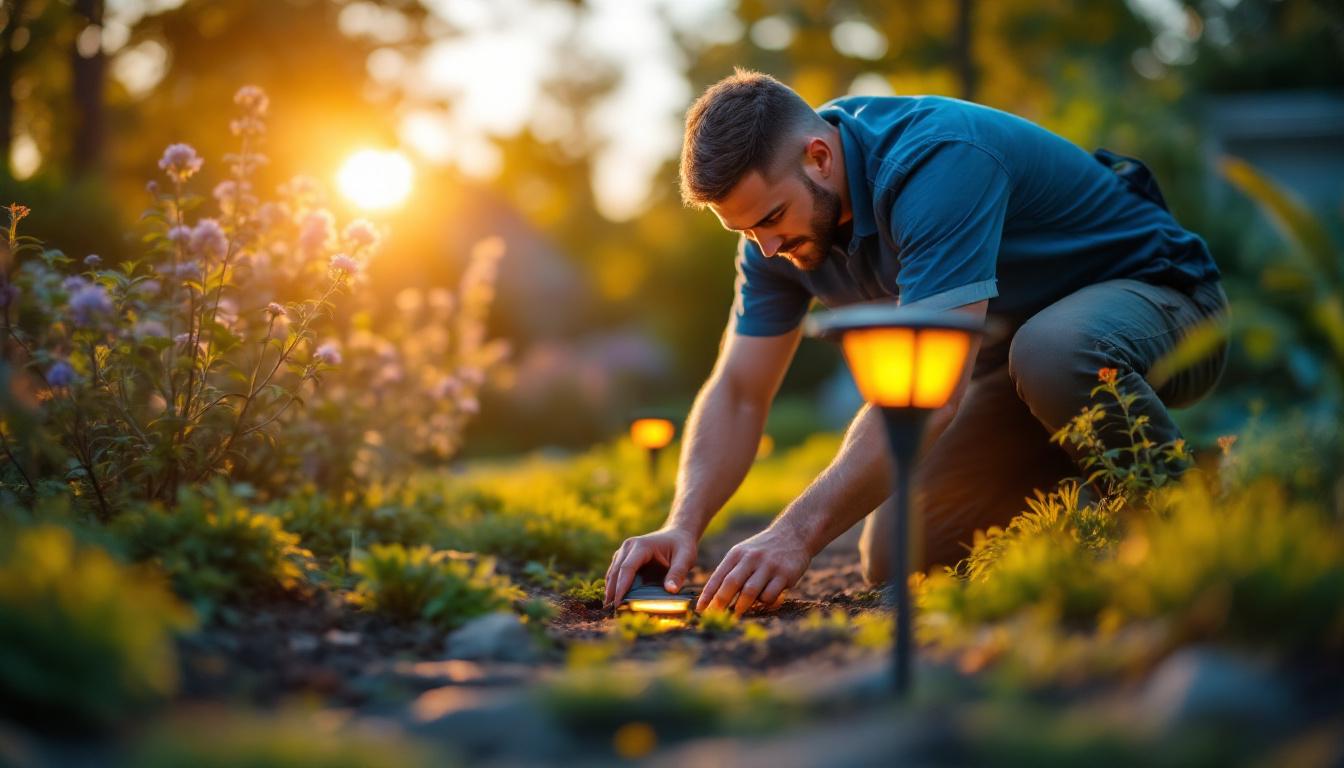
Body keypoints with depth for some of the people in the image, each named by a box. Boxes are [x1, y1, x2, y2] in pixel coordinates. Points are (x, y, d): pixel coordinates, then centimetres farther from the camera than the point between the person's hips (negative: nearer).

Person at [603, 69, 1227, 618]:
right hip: (1013, 341, 7)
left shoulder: (938, 161, -35)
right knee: (896, 558, -2)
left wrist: (798, 532, -45)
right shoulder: (779, 204, -10)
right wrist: (683, 526, -24)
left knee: (1050, 352, -43)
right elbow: (738, 393, -7)